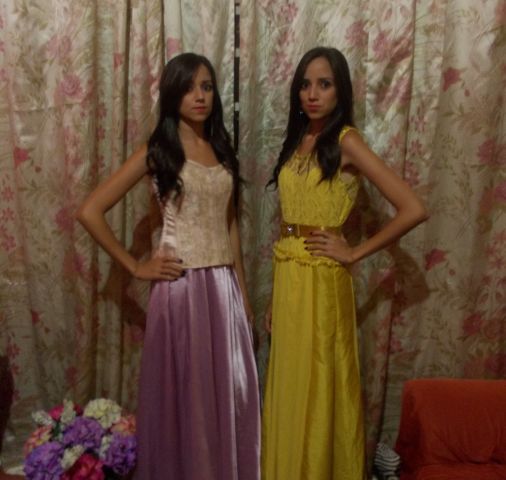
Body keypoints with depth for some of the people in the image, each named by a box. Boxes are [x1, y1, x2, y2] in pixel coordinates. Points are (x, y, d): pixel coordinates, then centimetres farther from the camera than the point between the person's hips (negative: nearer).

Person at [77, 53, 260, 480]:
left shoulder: (222, 151, 11)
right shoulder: (157, 152, -5)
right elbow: (90, 212, -8)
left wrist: (243, 292, 11)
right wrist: (136, 266, -8)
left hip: (224, 287, 5)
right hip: (182, 288, -5)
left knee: (229, 392, 13)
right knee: (185, 395, 6)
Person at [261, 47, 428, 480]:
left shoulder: (346, 141, -11)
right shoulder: (297, 140, 10)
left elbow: (413, 210, -19)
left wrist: (354, 253, -11)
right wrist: (274, 296, 12)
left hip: (321, 282, -7)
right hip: (287, 278, 7)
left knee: (318, 392, 6)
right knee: (289, 390, 16)